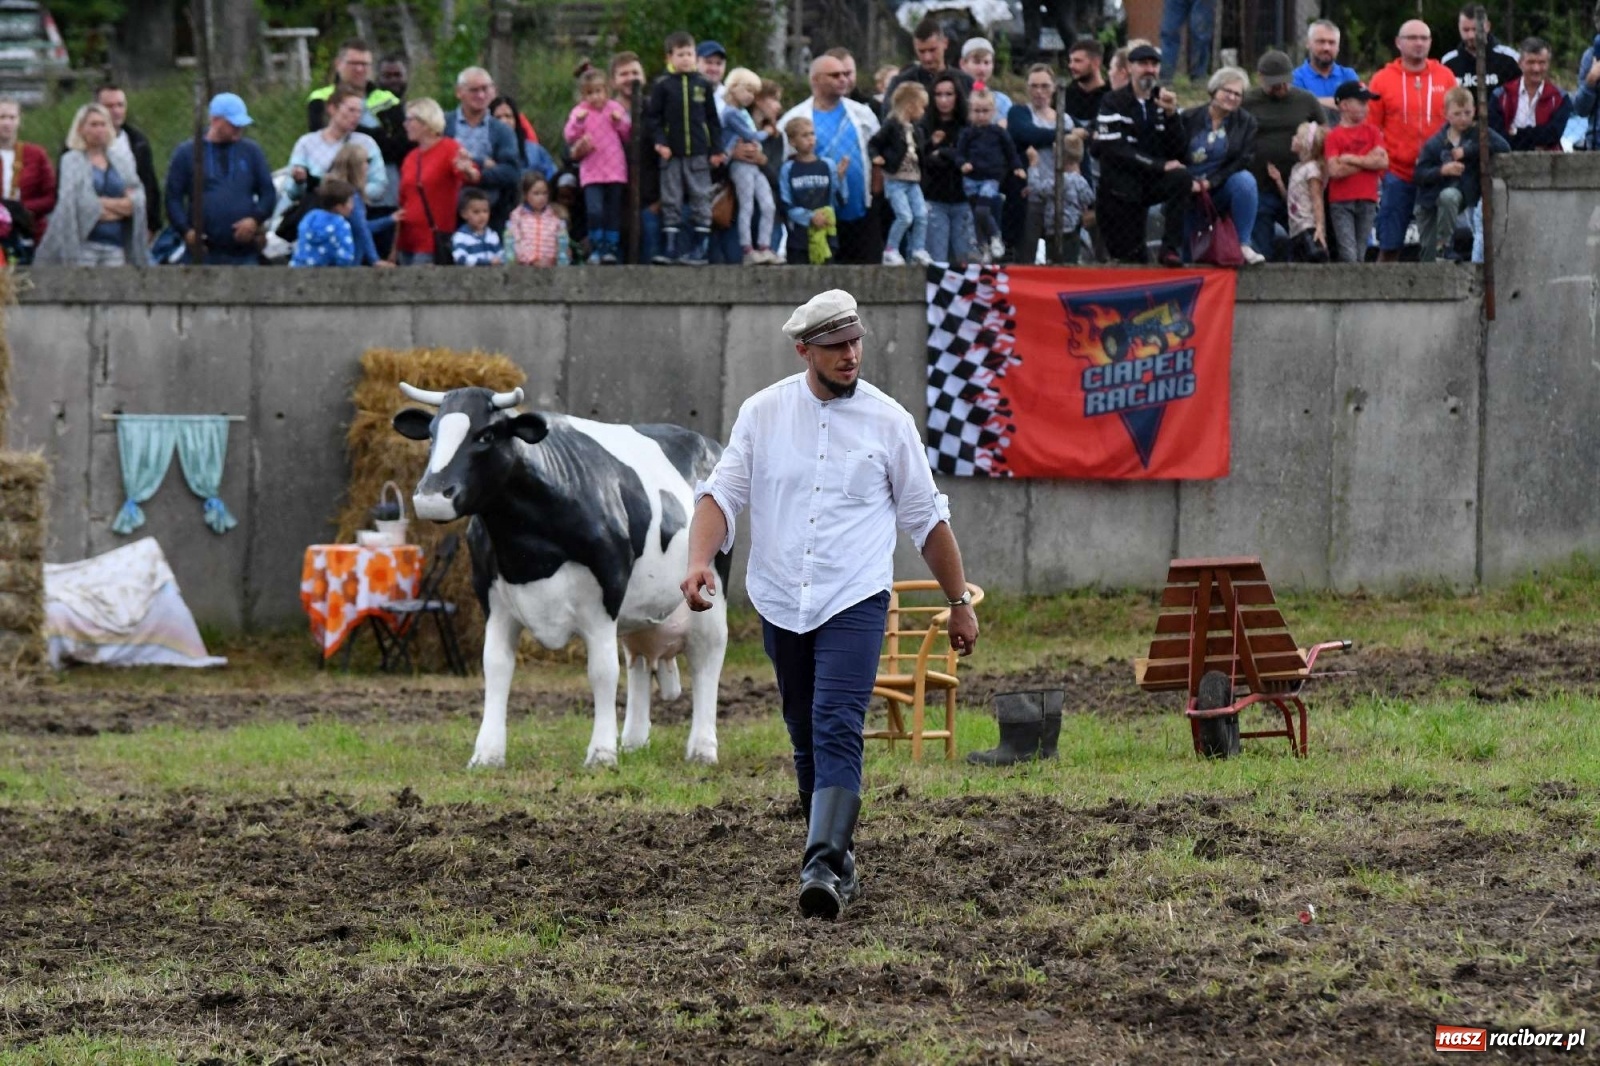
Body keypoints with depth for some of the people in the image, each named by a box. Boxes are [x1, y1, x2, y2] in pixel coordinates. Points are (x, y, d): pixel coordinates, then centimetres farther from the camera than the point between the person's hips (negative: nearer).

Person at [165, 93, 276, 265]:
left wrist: (256, 219, -9)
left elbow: (268, 193, 11)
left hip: (245, 253, 2)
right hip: (205, 254, -2)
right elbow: (173, 197, 4)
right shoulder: (186, 153, 4)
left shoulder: (251, 152, 9)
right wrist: (185, 229, -12)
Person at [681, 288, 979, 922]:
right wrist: (700, 560, -19)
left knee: (837, 731, -19)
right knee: (806, 741, 11)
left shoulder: (887, 420, 1)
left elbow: (926, 519, 9)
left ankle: (824, 866, -29)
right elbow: (722, 493, -1)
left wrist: (960, 602, 13)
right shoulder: (763, 413, 4)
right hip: (780, 604, 3)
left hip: (855, 602, -3)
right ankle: (840, 860, 25)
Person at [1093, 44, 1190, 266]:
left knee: (1181, 178, -30)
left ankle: (1170, 248, -25)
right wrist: (1161, 166, -21)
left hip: (1152, 182, 3)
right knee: (1129, 257, -7)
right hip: (1121, 188, -3)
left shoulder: (1163, 101, 7)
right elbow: (1115, 151, -17)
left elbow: (1177, 151, -2)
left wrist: (1171, 114, -17)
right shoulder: (1113, 103, -6)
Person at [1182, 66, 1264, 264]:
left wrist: (1211, 182, -18)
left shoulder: (1246, 122, 2)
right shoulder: (1189, 119, 3)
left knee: (1245, 180, -35)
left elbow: (1245, 160, -8)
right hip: (1190, 189, 0)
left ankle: (1243, 245, -31)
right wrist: (1190, 183, -21)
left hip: (1222, 188, 0)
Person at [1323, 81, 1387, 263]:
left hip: (1367, 201, 3)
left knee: (1360, 256, 6)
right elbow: (1334, 171, -13)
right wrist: (1367, 161, -6)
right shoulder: (1333, 136, -1)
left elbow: (1383, 162, -3)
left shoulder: (1372, 132, 9)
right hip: (1341, 202, -3)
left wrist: (1351, 159, -7)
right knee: (1349, 256, -12)